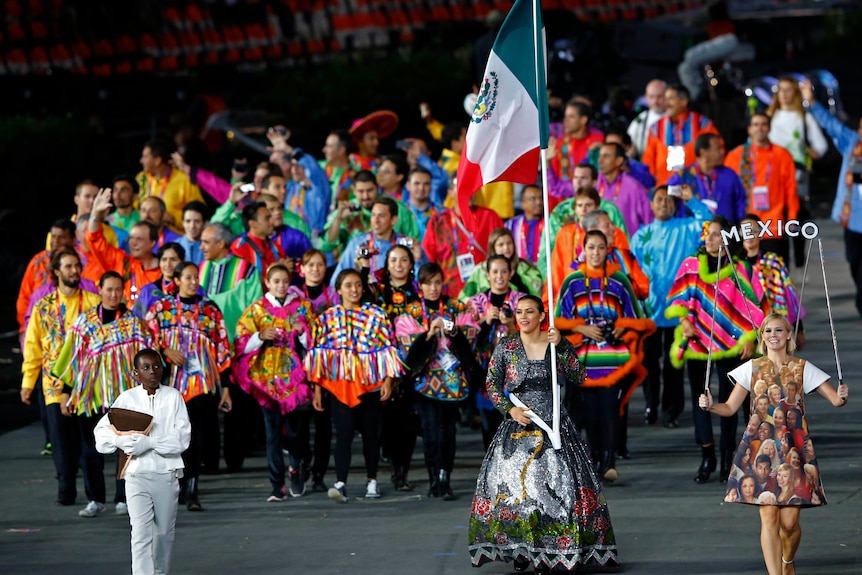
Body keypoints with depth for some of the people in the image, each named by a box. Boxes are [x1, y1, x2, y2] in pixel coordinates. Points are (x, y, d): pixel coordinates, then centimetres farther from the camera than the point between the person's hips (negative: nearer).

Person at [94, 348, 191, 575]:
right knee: (140, 532, -10)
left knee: (164, 531, 13)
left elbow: (182, 439, -8)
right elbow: (101, 432, -1)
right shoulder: (127, 399, 0)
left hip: (166, 473, 1)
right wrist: (124, 441, -19)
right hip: (137, 473, -1)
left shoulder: (173, 397, 0)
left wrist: (149, 443, -18)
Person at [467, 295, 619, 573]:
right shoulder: (506, 347, 3)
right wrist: (510, 409, -10)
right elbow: (491, 383, 4)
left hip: (554, 428, -1)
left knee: (555, 486, -8)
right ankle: (520, 551, 5)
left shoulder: (558, 344, 2)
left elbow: (578, 378, -8)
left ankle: (551, 549, -3)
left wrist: (561, 347, -17)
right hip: (517, 427, 1)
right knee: (512, 485, -4)